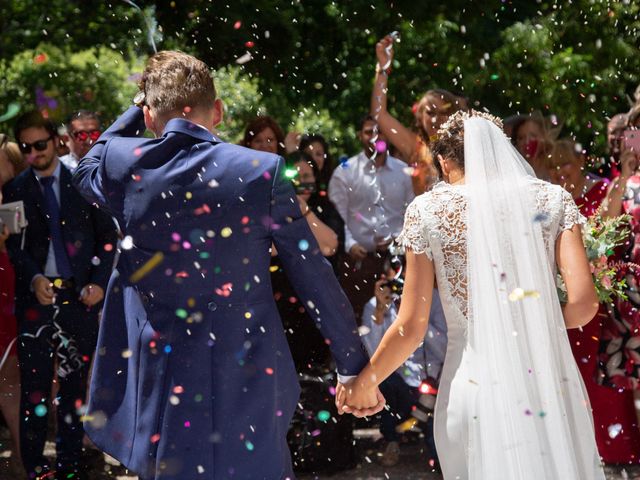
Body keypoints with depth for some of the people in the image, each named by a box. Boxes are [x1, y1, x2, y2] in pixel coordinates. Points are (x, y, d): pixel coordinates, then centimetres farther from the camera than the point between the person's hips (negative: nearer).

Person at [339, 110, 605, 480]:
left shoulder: (427, 211, 2)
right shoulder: (553, 199, 4)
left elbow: (411, 328, 1)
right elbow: (584, 303, -3)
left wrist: (364, 384, 16)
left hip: (474, 382, -1)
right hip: (551, 385, 1)